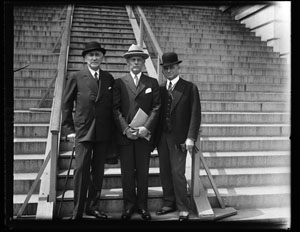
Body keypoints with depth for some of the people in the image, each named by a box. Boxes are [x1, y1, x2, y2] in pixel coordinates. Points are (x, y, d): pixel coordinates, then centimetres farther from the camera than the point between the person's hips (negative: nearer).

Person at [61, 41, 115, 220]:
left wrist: (113, 130, 5)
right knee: (81, 170, -4)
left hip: (104, 132, 3)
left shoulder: (109, 79, 9)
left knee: (98, 171, 9)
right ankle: (78, 212, 6)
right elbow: (67, 105, 3)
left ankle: (92, 206, 23)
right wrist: (69, 129, -2)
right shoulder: (76, 78, 2)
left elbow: (113, 105, 10)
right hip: (83, 131, -3)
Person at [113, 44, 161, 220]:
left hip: (145, 134, 0)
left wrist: (146, 128, -10)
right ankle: (129, 205, 16)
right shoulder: (120, 83, 8)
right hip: (125, 135, 0)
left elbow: (156, 107, 2)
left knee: (143, 172, 5)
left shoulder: (152, 83, 10)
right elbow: (116, 108, 1)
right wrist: (126, 129, -11)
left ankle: (142, 205, 16)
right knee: (127, 172, 4)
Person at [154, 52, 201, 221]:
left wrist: (191, 137, -12)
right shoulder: (160, 89, 10)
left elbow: (195, 114, -5)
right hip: (162, 137, 5)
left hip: (179, 138, -4)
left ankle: (183, 208, 7)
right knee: (165, 172, 9)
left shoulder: (190, 88, -1)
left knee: (178, 172, -6)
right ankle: (169, 203, 23)